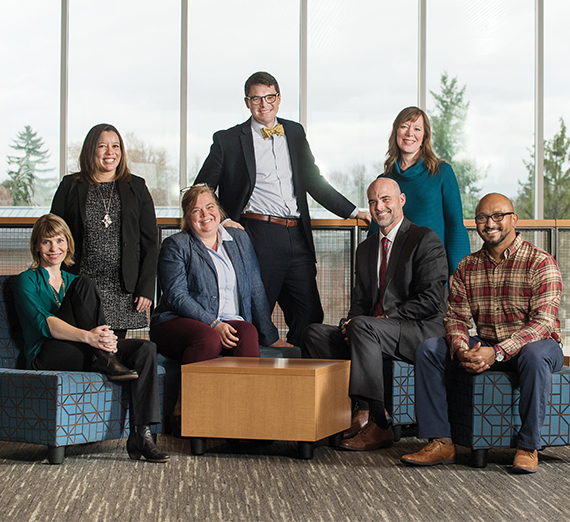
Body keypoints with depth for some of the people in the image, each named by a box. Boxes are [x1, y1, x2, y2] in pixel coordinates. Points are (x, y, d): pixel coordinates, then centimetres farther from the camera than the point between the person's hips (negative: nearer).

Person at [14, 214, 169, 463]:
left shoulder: (72, 281, 24)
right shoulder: (27, 281, 4)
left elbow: (99, 327, 12)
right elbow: (44, 324, -15)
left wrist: (105, 337, -15)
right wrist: (88, 336, -32)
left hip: (83, 355, 6)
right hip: (47, 356, -6)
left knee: (145, 349, -22)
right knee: (84, 285, -21)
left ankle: (141, 436, -28)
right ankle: (104, 360, -23)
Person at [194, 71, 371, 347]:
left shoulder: (295, 133, 17)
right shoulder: (228, 140, 5)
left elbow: (314, 181, 23)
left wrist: (353, 211, 17)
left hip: (297, 238, 4)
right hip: (259, 238, -4)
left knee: (310, 317, 1)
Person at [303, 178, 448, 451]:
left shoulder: (426, 240, -2)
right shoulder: (366, 248, 20)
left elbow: (430, 300, -12)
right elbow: (360, 301, 18)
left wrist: (384, 318, -19)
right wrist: (349, 323, -6)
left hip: (421, 332, -7)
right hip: (373, 331, 7)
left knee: (362, 326, -35)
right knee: (314, 333, -12)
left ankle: (378, 425, -32)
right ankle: (361, 411, -18)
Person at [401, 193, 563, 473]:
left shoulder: (540, 263, -11)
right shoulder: (467, 267, 5)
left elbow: (543, 322, -20)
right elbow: (456, 317, 3)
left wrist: (497, 352, -31)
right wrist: (461, 350, -21)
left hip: (534, 344, -5)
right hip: (484, 347, 5)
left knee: (535, 354, -40)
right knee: (428, 349, -12)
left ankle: (528, 447, -25)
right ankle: (441, 442, -12)